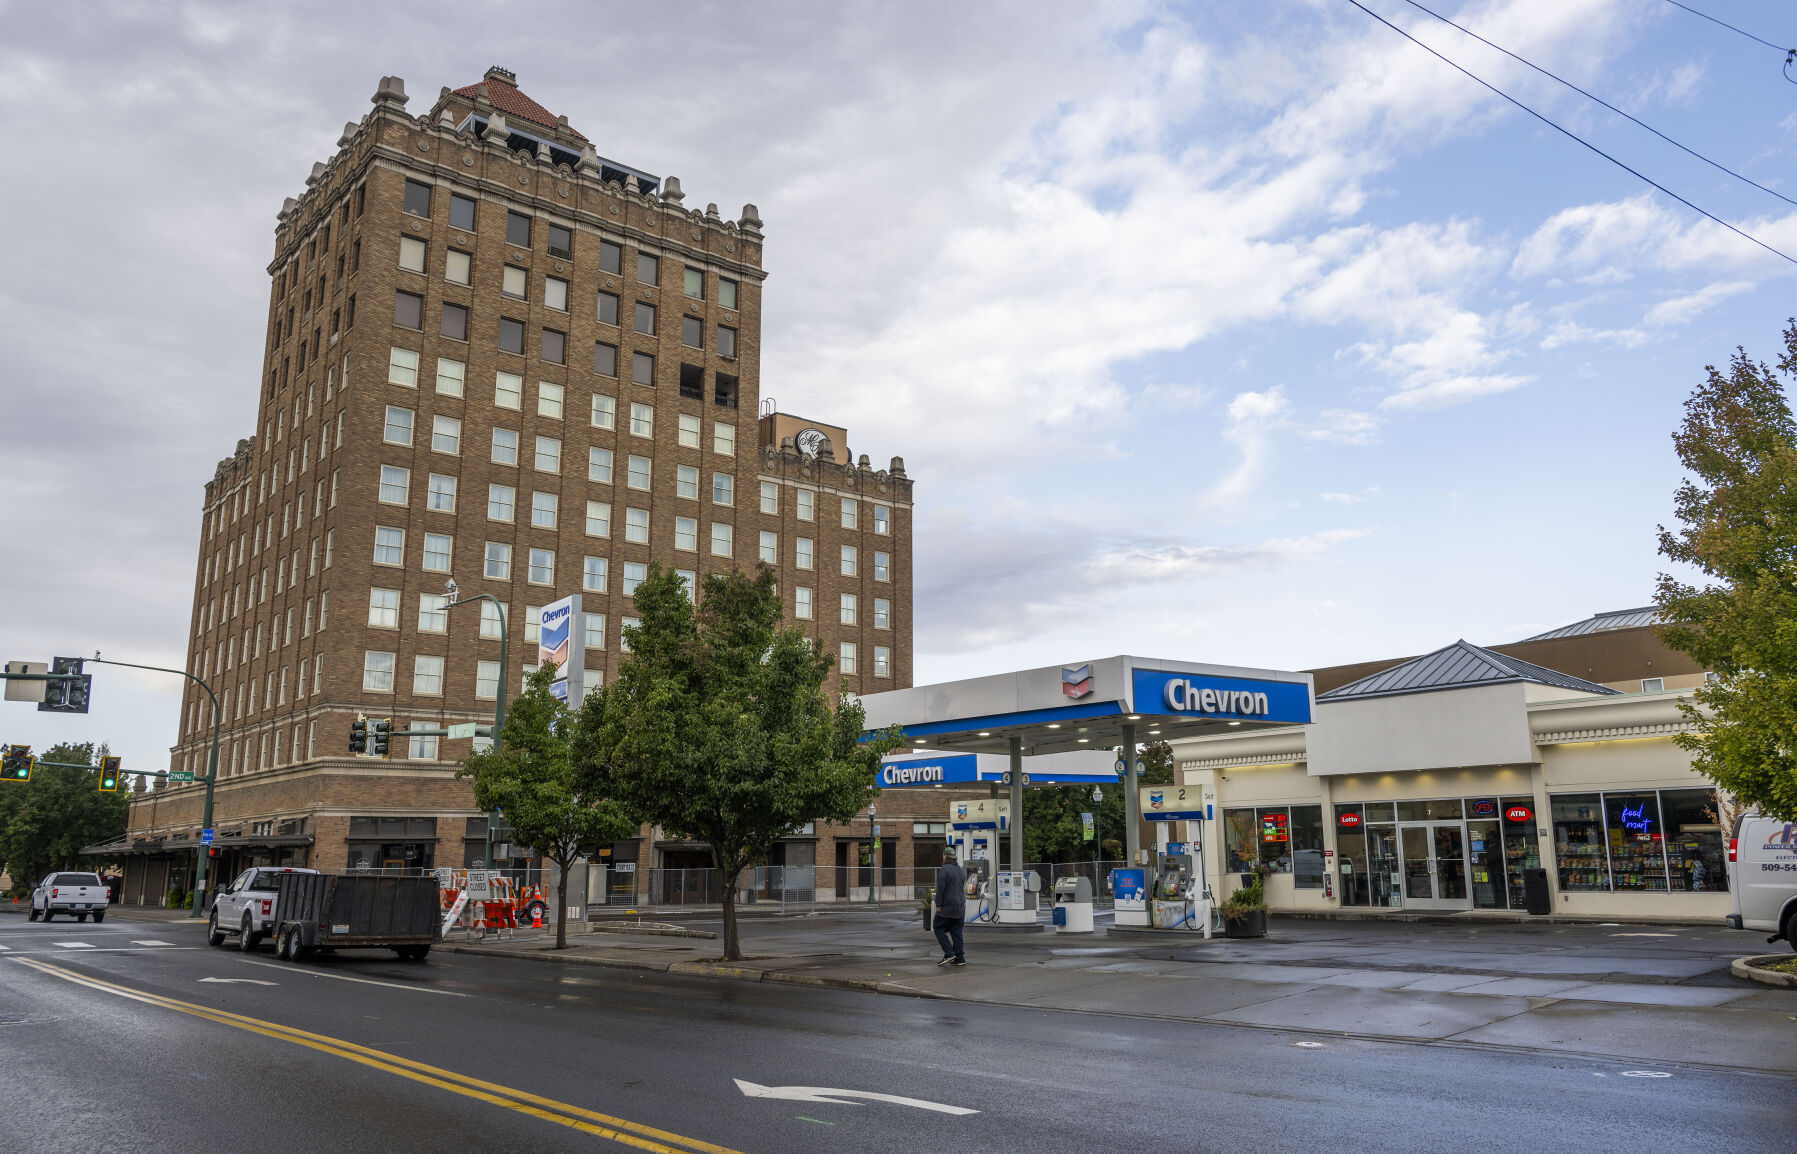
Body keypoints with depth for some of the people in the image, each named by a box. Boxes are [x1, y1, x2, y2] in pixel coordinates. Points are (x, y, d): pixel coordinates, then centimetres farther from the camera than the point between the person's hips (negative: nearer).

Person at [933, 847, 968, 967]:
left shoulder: (944, 870, -13)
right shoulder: (961, 870, 14)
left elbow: (940, 889, -16)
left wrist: (938, 904, -10)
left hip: (947, 907, -7)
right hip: (960, 908, 7)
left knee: (938, 928, 2)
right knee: (956, 932, 9)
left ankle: (949, 953, -8)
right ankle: (960, 958, 6)